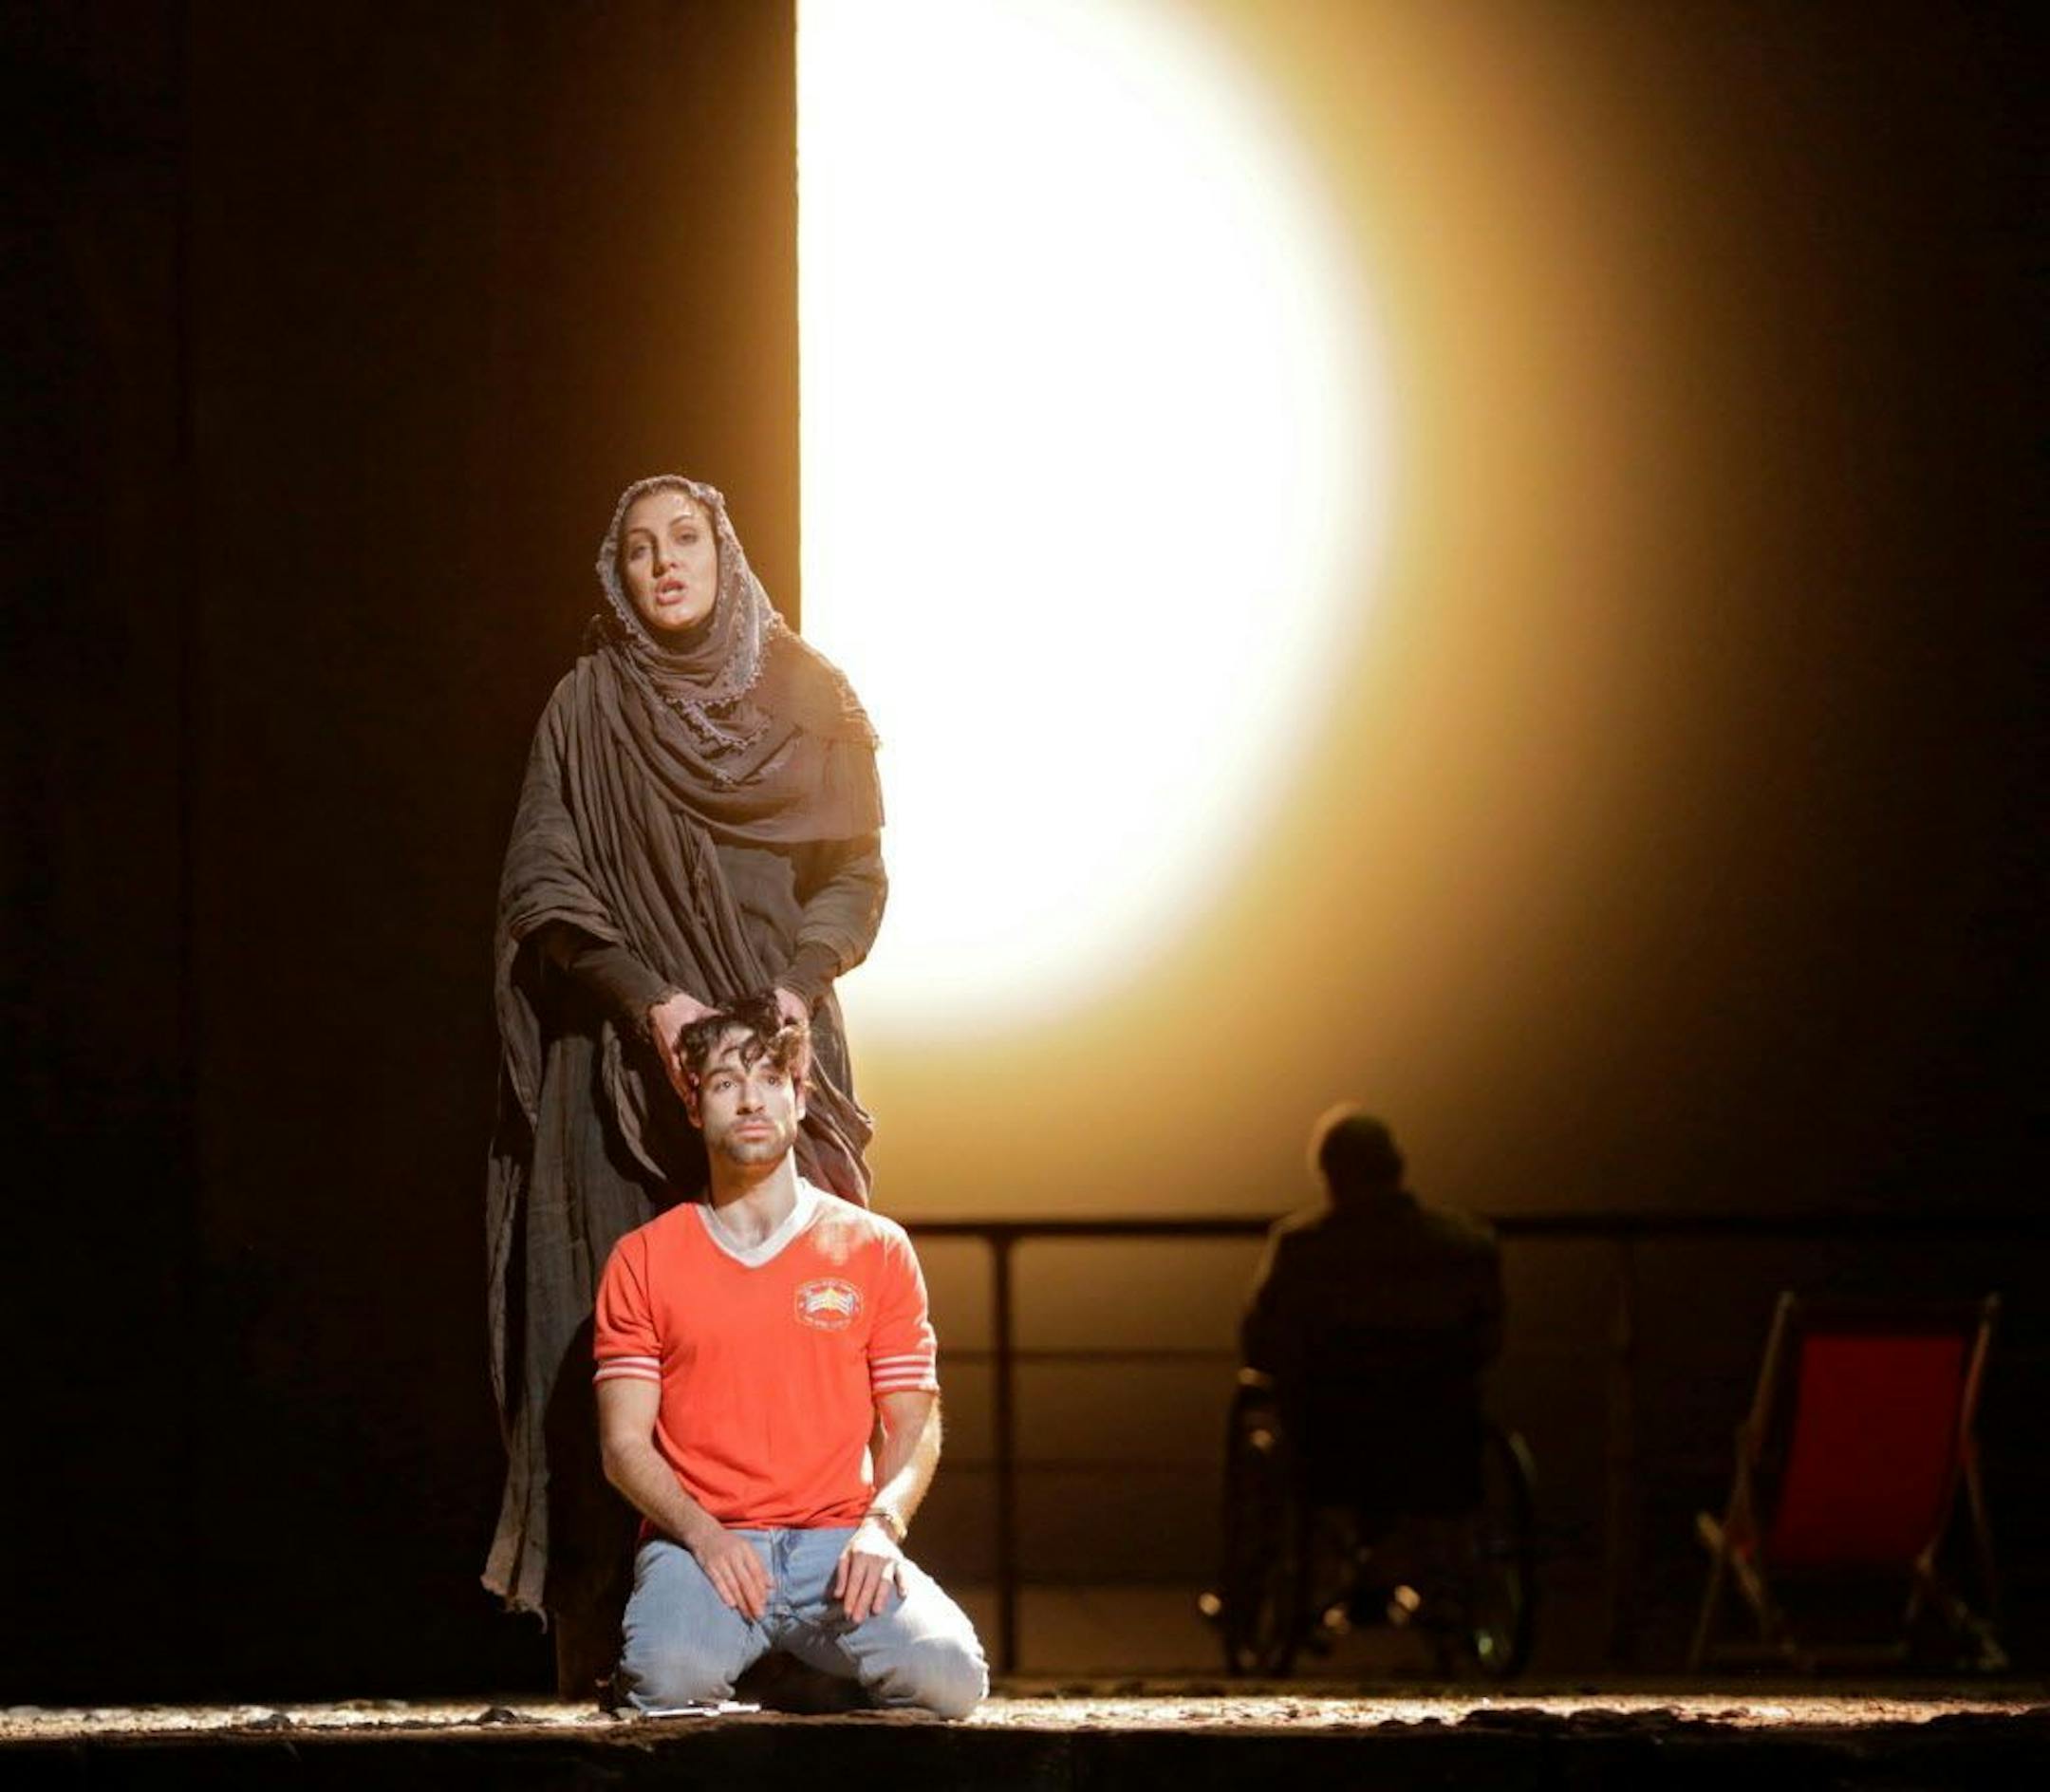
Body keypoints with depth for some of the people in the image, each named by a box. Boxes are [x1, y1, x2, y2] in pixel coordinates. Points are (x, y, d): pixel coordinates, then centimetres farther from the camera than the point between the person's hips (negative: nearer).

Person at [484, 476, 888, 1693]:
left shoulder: (807, 699, 10)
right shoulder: (585, 710, 7)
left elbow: (856, 873, 5)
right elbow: (542, 887, 0)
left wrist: (796, 986, -13)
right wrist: (651, 999, -15)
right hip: (618, 1068, -1)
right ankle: (613, 1655, -8)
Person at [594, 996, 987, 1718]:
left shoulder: (875, 1248, 11)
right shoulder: (643, 1260, 9)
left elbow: (914, 1425, 9)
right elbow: (625, 1443, 4)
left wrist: (881, 1526, -12)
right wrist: (703, 1535, -15)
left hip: (837, 1542, 1)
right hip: (701, 1541, -1)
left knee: (948, 1676, -27)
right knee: (672, 1680, -35)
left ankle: (807, 1662, 5)